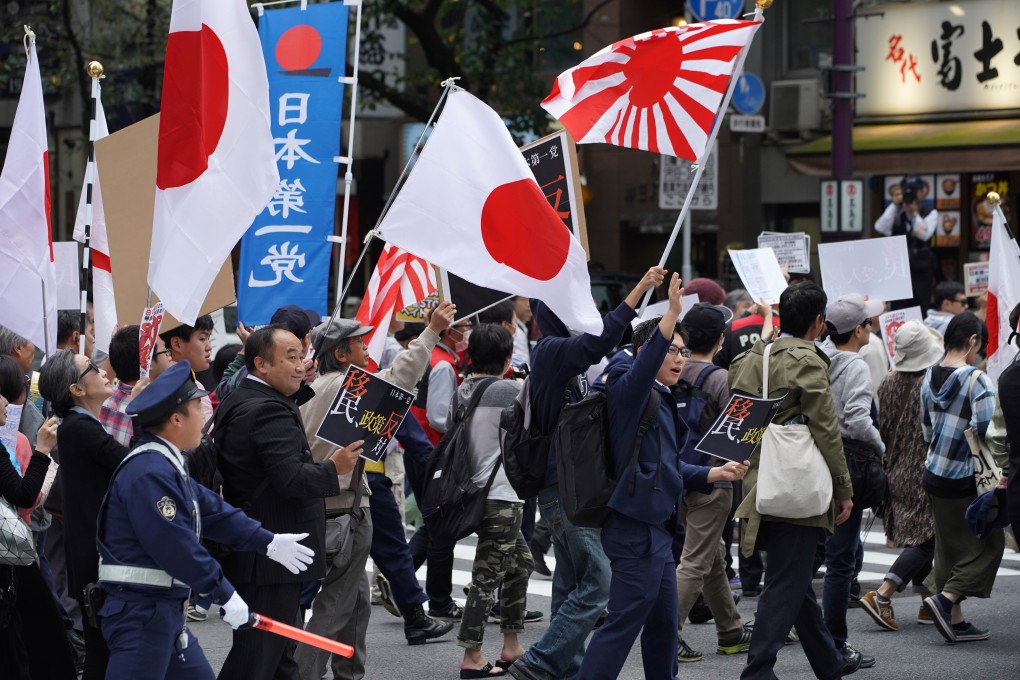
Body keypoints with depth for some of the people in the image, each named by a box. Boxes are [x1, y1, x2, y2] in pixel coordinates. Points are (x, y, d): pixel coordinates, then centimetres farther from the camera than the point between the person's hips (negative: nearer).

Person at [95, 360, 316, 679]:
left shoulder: (166, 465, 15)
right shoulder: (148, 473, -20)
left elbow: (212, 510, 23)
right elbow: (176, 546, -24)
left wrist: (268, 543, 25)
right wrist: (225, 595, -18)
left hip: (165, 609, 11)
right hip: (139, 612, -11)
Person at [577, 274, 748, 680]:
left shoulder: (662, 401, 18)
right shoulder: (631, 391, -10)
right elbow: (644, 363, -33)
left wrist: (717, 474, 16)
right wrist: (672, 312, -43)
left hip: (657, 527, 10)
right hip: (635, 528, -10)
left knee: (664, 622, 17)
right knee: (623, 622, -10)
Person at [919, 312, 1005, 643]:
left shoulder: (930, 377, 6)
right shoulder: (976, 380, -17)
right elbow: (986, 433, -23)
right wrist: (1004, 466, -9)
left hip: (934, 475, 7)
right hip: (967, 480, -7)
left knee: (949, 546, 13)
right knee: (988, 542, 5)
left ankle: (956, 621, 14)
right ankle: (946, 598, -9)